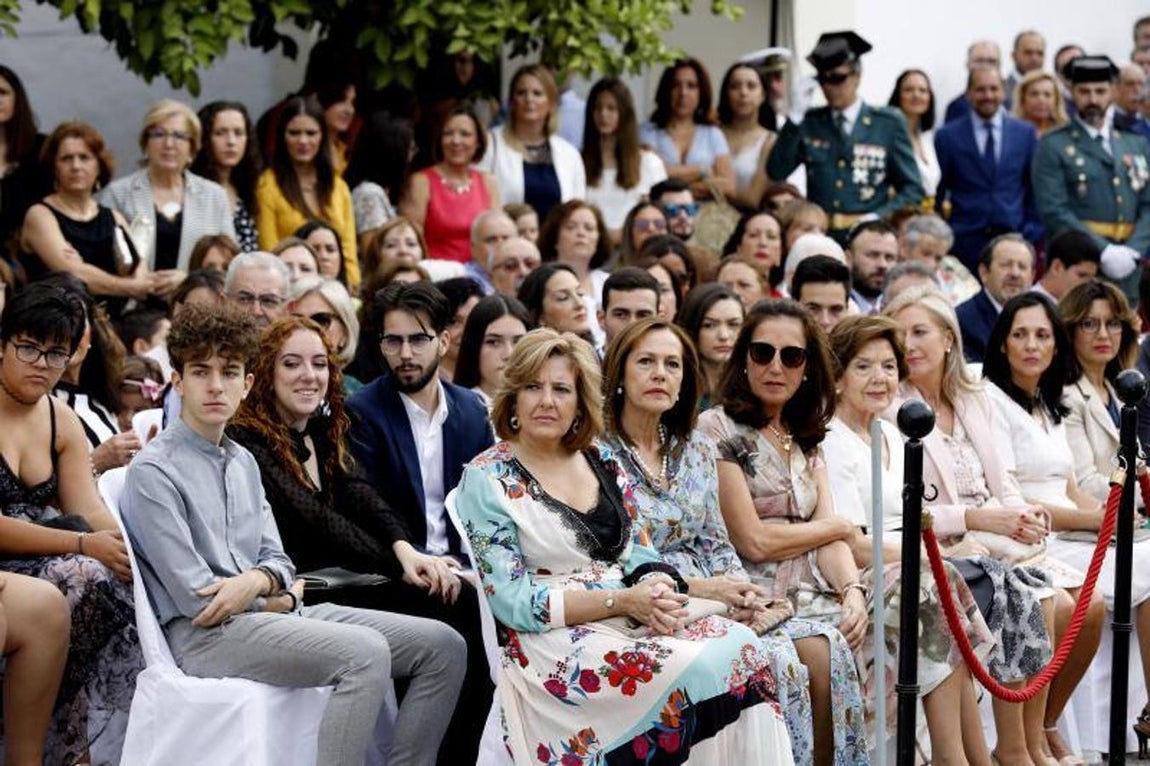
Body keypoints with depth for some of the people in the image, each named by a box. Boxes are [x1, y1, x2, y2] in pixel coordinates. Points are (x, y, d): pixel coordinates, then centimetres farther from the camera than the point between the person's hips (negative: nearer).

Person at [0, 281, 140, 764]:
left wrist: (136, 550, -15)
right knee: (87, 578, -31)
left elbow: (90, 511, 5)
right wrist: (85, 545, -23)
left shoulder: (62, 421, 14)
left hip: (46, 562, 7)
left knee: (125, 584, -21)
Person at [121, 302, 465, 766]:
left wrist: (259, 580, -10)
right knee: (365, 652, -32)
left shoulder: (243, 462, 19)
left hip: (271, 612, 8)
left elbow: (278, 561, 15)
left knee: (443, 646, -3)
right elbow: (196, 597, -12)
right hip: (205, 633, -8)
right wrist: (282, 597, 1)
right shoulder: (154, 472, -6)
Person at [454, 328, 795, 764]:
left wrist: (658, 590, -11)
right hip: (552, 643, -5)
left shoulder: (602, 462, 14)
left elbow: (640, 554, 15)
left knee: (741, 645, -22)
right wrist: (623, 600, -16)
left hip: (633, 622, 6)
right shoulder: (487, 480, -2)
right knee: (704, 669, -27)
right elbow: (512, 600, -10)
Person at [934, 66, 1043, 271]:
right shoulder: (948, 136, 4)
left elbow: (1034, 190, 12)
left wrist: (1034, 237, 3)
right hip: (966, 241, -1)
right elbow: (937, 193, 6)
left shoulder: (1026, 133, 10)